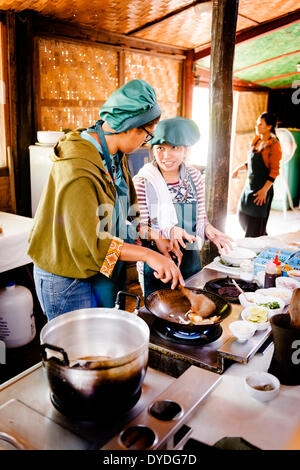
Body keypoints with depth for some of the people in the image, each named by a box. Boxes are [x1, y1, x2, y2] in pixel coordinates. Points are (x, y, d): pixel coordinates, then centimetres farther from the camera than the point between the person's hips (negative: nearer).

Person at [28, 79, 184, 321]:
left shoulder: (115, 157, 2)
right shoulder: (78, 169, -29)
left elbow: (125, 212, 11)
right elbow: (88, 242, -31)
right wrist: (148, 254, -29)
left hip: (101, 271, 9)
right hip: (68, 281, -9)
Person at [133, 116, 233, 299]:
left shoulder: (195, 177, 2)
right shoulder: (142, 181, -11)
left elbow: (200, 220, 8)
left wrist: (208, 229, -13)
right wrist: (167, 232, -27)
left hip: (191, 262, 4)